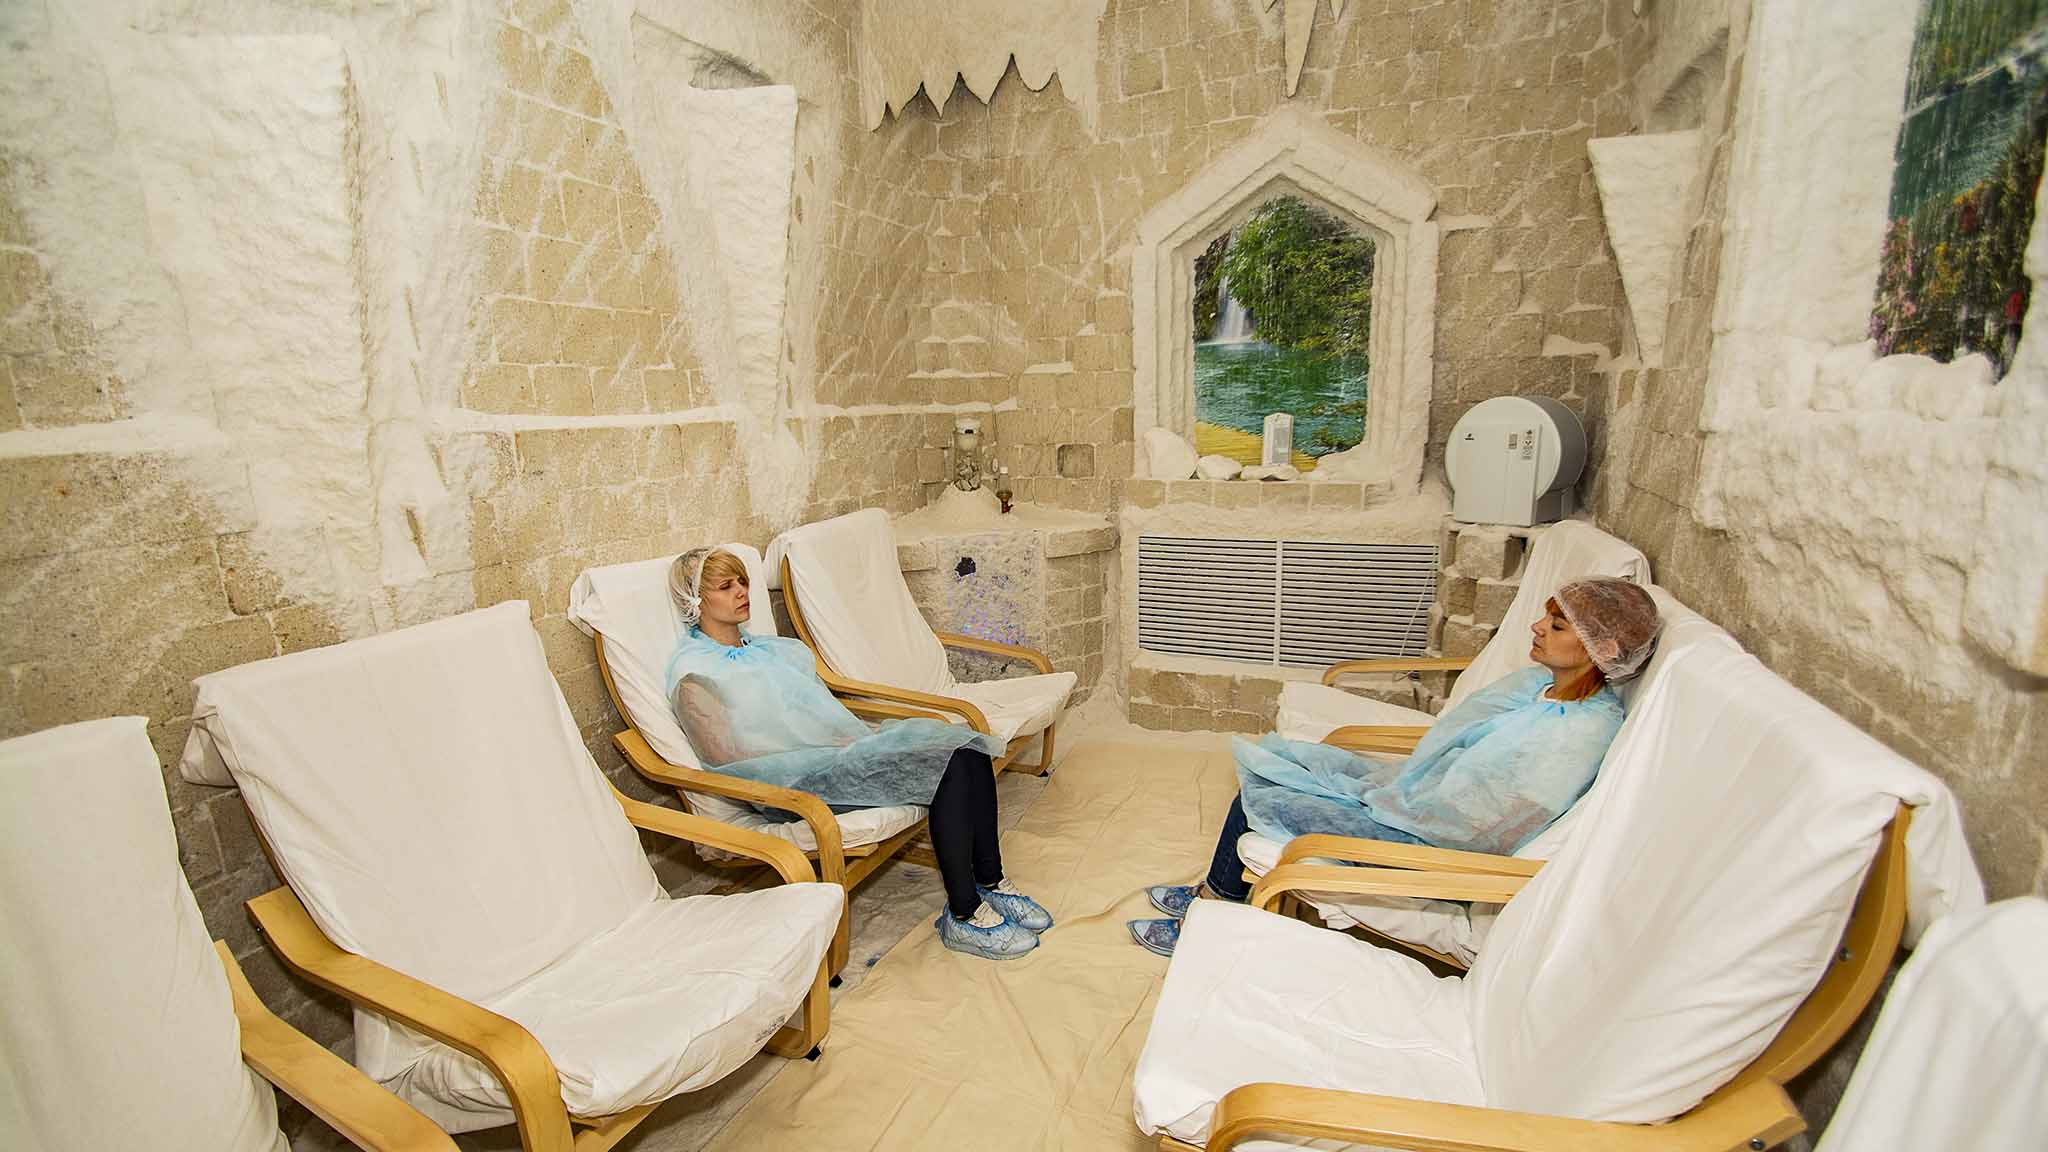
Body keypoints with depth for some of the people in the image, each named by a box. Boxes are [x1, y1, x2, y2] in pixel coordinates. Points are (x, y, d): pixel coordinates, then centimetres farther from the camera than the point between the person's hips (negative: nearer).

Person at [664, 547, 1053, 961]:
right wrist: (835, 749, -14)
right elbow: (728, 762, -10)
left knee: (965, 747, -15)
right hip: (796, 784, -7)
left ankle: (990, 884, -6)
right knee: (948, 764, -25)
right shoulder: (693, 674, -1)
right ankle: (963, 916, -17)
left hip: (844, 750, 8)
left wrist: (859, 737, -1)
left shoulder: (773, 647, 23)